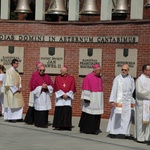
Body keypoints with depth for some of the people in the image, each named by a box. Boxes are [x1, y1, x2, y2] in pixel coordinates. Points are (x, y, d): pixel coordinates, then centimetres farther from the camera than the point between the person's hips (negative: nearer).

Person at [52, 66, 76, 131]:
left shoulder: (71, 78, 5)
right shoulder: (57, 78, 5)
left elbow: (72, 88, 1)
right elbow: (57, 88, -1)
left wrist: (67, 94, -12)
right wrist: (63, 94, -11)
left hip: (68, 97, 0)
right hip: (59, 97, 0)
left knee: (67, 111, -5)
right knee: (59, 111, -4)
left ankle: (66, 125, -2)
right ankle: (58, 125, 0)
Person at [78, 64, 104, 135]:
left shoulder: (99, 78, 11)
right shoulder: (88, 77, -10)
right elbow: (86, 89, -12)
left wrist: (101, 99, 16)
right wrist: (87, 99, -18)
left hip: (98, 99, 7)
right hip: (91, 98, -7)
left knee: (97, 115, 5)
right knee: (88, 115, -2)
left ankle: (95, 128, 10)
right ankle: (84, 129, 7)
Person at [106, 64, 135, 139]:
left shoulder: (131, 79, 9)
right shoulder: (117, 78, -2)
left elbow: (133, 91, 11)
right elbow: (114, 90, -6)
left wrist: (133, 102, 5)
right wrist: (112, 101, -15)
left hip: (127, 101, 3)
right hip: (118, 101, -3)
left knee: (127, 117, 0)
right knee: (116, 116, -3)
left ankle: (124, 132, 4)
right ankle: (112, 132, 3)